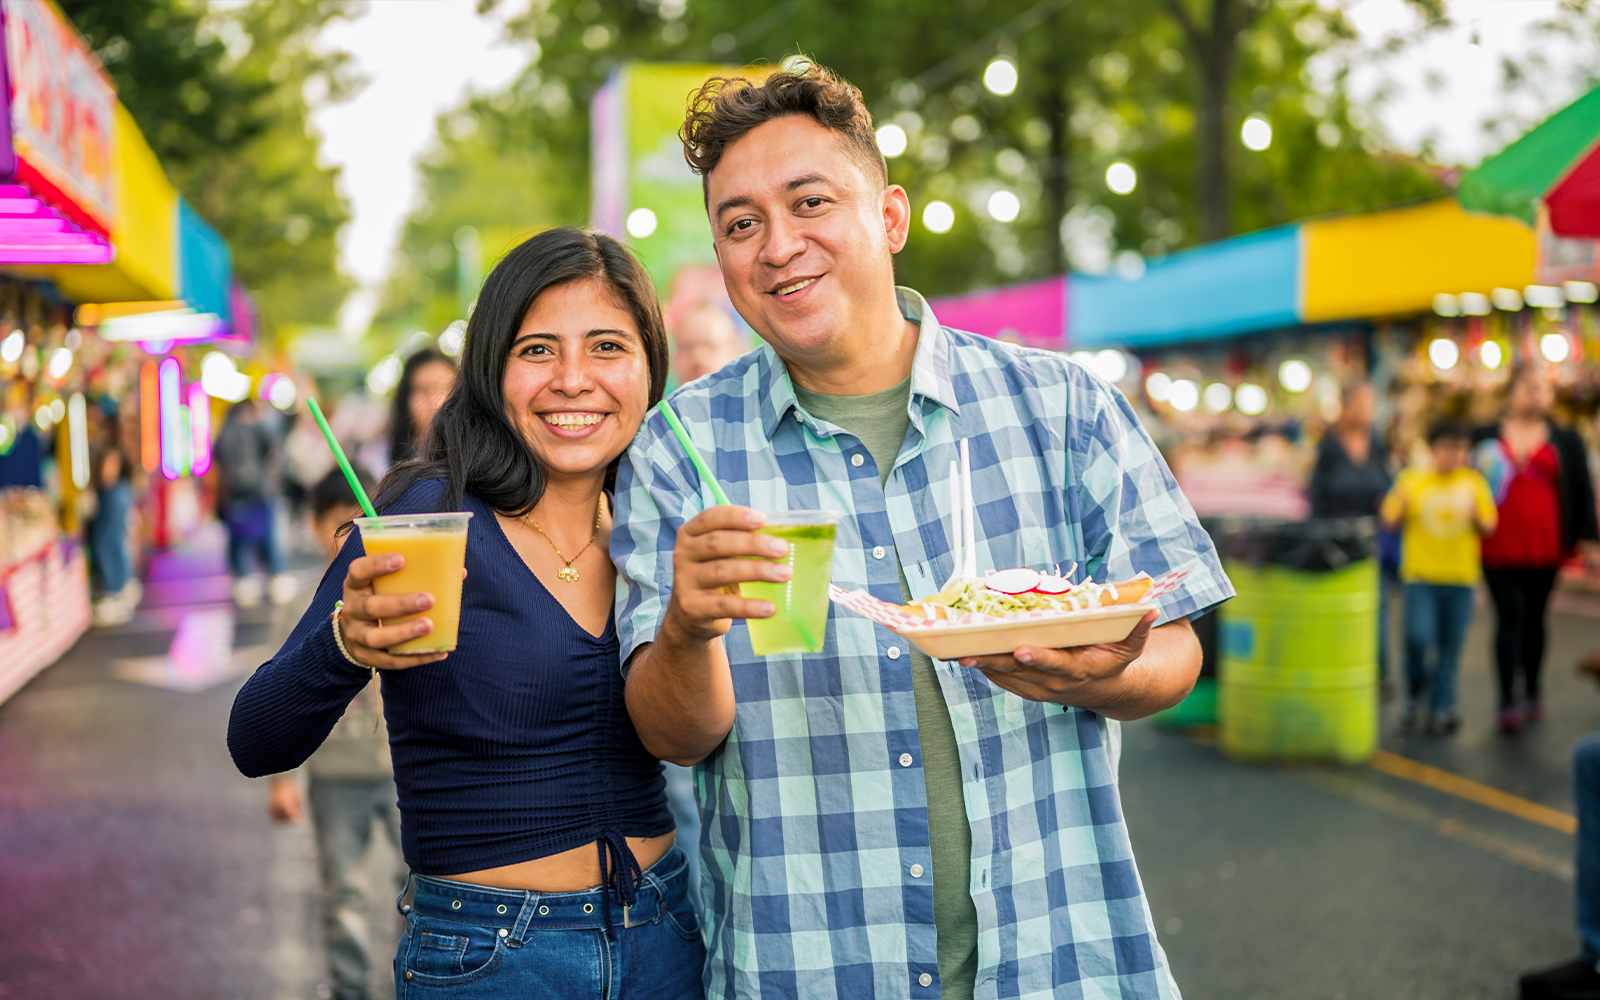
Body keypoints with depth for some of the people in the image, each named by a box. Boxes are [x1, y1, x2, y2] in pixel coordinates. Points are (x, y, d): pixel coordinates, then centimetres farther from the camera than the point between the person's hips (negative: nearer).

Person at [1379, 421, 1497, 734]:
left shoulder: (1474, 483, 6)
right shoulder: (1412, 479, 0)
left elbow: (1489, 528, 10)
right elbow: (1390, 524, 2)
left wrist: (1477, 516, -11)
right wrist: (1401, 506, -17)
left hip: (1461, 576, 2)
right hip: (1421, 574, -2)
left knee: (1451, 644, 3)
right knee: (1419, 636, -14)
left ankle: (1442, 706, 14)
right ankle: (1415, 692, 12)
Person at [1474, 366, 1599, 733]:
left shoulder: (1566, 440, 8)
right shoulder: (1486, 437, 4)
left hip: (1545, 548, 2)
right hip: (1499, 548, -2)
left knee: (1534, 616, 12)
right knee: (1510, 616, -9)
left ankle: (1532, 692, 26)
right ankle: (1507, 701, -10)